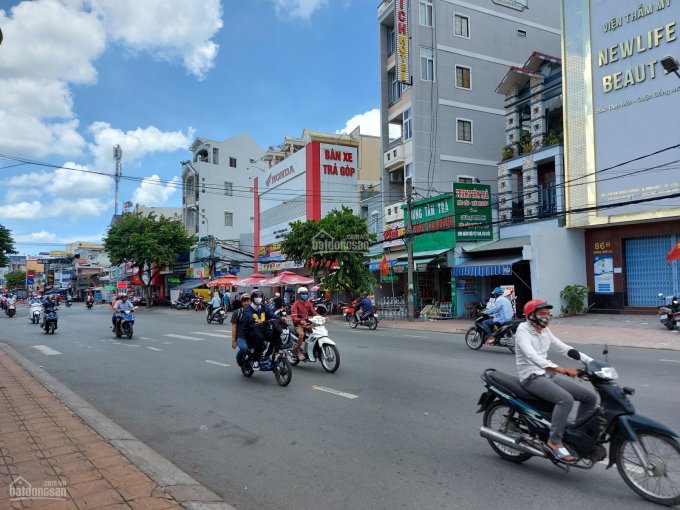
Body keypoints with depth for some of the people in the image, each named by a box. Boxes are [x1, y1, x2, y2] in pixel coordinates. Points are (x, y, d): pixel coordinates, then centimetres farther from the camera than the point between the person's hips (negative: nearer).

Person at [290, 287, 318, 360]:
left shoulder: (308, 303, 13)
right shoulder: (296, 304, -8)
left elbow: (313, 312, 11)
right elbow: (293, 316, -19)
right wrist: (301, 321, -37)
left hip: (306, 323, 6)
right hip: (298, 324, -6)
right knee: (301, 334, -34)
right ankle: (299, 352, -21)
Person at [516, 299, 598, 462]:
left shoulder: (545, 332, 13)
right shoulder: (523, 330, -13)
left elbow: (565, 348, 13)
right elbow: (532, 356, -29)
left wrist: (592, 362, 1)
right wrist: (560, 369, -40)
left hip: (549, 374, 8)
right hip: (532, 377, -8)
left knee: (590, 396, -1)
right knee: (566, 399, -31)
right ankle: (554, 441, -19)